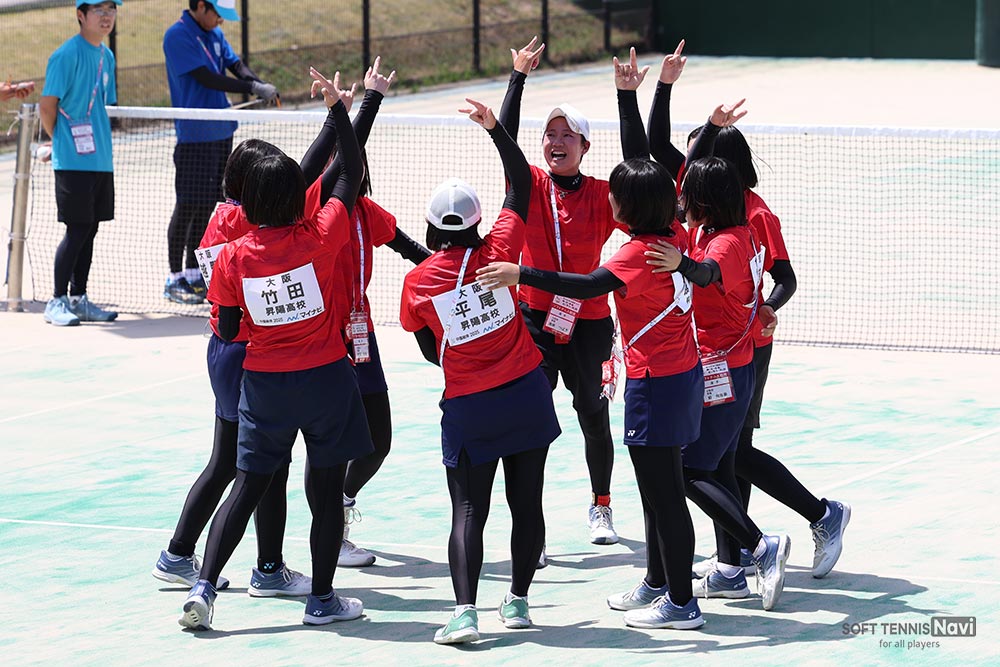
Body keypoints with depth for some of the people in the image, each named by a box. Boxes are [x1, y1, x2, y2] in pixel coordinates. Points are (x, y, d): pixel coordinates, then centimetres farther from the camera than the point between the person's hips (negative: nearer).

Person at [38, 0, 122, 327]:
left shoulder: (106, 56, 13)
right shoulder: (67, 55, -12)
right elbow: (47, 106, -11)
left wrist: (98, 139, 15)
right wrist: (62, 142, 2)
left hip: (101, 160, 7)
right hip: (74, 162, -7)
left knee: (90, 230, 10)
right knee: (78, 230, -7)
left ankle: (78, 299, 16)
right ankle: (57, 302, 0)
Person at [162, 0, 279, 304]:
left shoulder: (215, 34, 12)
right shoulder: (178, 36, -14)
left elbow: (236, 64, 6)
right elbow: (206, 79, -20)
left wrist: (261, 85, -15)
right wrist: (251, 89, -22)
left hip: (221, 132, 8)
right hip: (194, 138, -8)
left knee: (206, 205, 11)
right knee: (188, 207, -4)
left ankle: (193, 274, 20)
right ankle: (174, 278, 4)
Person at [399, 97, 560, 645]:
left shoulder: (417, 281, -6)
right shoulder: (498, 250, -6)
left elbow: (430, 352, 6)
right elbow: (522, 183, 6)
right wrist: (495, 127, 8)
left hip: (467, 409, -1)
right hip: (526, 395, 1)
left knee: (468, 510, -2)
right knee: (526, 502, 12)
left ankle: (464, 611, -19)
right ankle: (517, 601, 17)